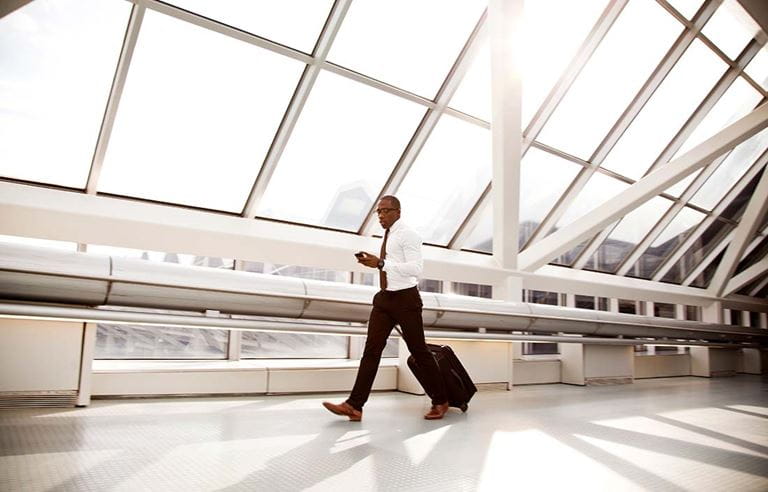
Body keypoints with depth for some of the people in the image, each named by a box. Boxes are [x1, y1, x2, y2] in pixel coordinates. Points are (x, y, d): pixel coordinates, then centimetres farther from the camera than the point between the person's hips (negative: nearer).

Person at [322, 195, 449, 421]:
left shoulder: (408, 235, -10)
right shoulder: (387, 236, 15)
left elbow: (416, 268, -23)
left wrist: (381, 263, -26)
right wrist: (374, 262, 9)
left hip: (405, 299, -7)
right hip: (384, 298, 7)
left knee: (419, 351, 3)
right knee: (371, 350, -1)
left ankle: (440, 401, 21)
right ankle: (354, 405, -1)